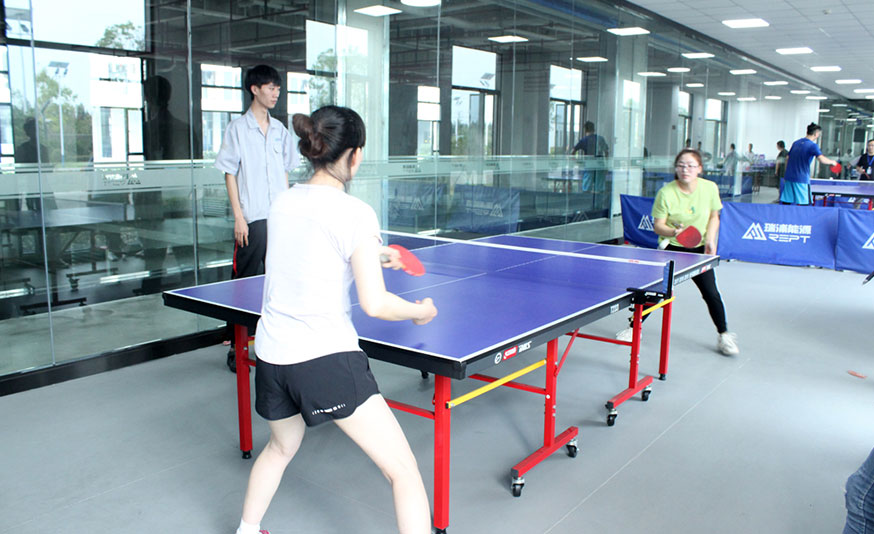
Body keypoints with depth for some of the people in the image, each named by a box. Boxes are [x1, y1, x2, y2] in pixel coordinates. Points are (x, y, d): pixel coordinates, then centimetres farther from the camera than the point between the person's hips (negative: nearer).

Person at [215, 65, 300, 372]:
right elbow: (230, 174, -3)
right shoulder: (237, 128, -1)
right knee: (245, 283, -3)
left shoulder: (280, 130, 14)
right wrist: (238, 217, -10)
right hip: (252, 220, -5)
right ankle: (236, 346, 7)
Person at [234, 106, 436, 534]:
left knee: (281, 447, 35)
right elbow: (374, 304, -17)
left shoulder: (282, 202, 7)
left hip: (271, 354, 8)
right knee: (403, 472, 1)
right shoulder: (355, 214, -13)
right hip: (327, 357, -8)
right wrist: (419, 311, 2)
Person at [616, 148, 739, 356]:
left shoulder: (710, 188, -7)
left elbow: (714, 217, 7)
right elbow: (658, 225, -12)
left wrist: (710, 240, -6)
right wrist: (673, 232, -31)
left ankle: (723, 335, 17)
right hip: (672, 248, -2)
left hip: (699, 249, 2)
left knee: (711, 293, -3)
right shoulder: (666, 192, -16)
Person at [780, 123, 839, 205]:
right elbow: (822, 160, -22)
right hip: (802, 180, -6)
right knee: (804, 205, -1)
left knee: (786, 203, 6)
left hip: (789, 178, 6)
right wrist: (832, 162, -3)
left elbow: (787, 159, 18)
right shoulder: (813, 146, -8)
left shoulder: (796, 143, 13)